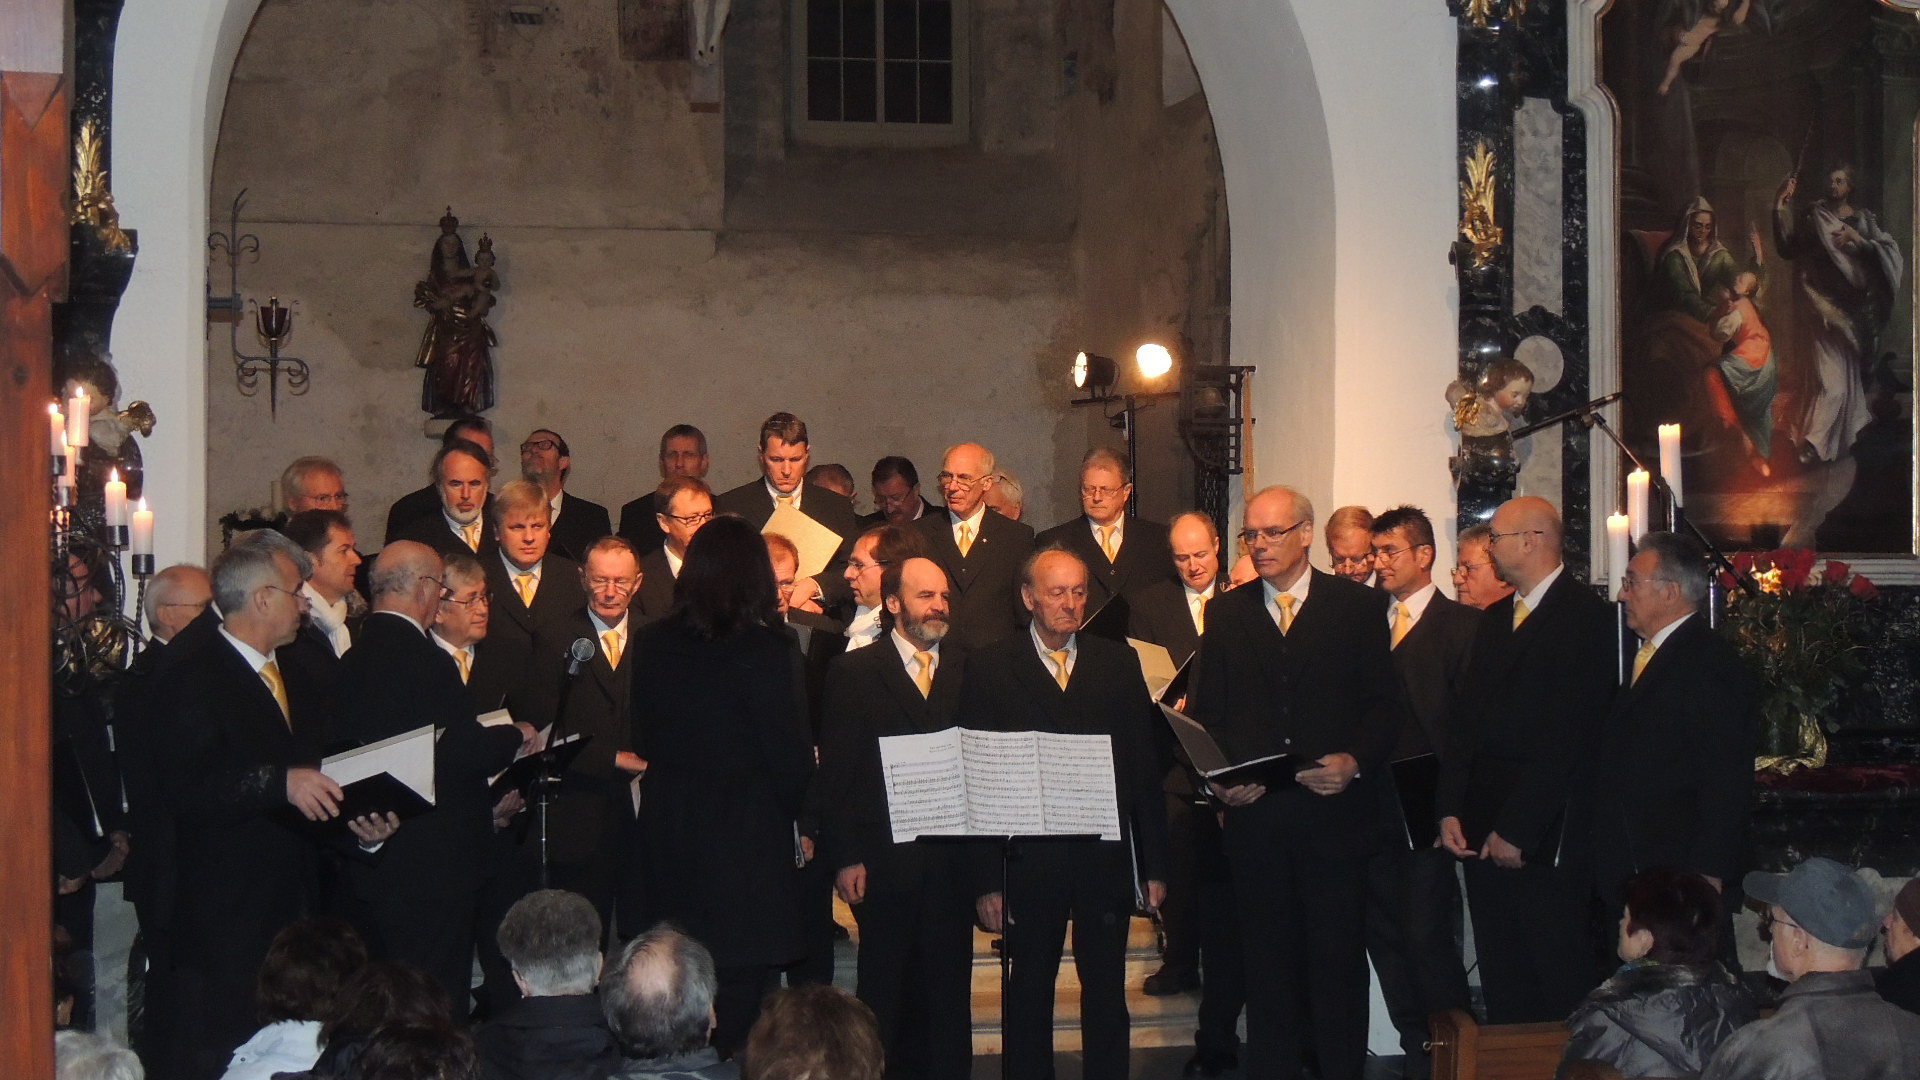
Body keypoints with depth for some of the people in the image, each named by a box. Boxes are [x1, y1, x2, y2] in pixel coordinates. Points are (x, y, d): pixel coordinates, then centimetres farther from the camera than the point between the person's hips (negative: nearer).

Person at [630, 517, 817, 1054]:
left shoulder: (651, 645, 2)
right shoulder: (767, 652, -16)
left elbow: (645, 743, 10)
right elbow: (791, 758, -12)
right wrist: (791, 814, 5)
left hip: (666, 838, 6)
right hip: (746, 841, -6)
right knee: (735, 991, 1)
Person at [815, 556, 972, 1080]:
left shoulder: (969, 670, 9)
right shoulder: (854, 672, 2)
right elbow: (837, 772, -1)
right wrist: (845, 858, -8)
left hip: (953, 859, 2)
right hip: (886, 858, -2)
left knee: (949, 991, 6)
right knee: (886, 991, 6)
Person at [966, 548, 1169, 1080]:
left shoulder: (1119, 663, 8)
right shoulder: (988, 667, 1)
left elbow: (1145, 766, 7)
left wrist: (1154, 863, 2)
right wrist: (986, 877, -8)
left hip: (1106, 856, 2)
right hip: (1029, 859, -2)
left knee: (1106, 992, 8)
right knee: (1029, 992, 8)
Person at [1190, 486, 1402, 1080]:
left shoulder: (1360, 606, 5)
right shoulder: (1226, 613, 13)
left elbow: (1386, 704, 2)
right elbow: (1207, 713, 12)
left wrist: (1356, 761, -14)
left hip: (1334, 810, -2)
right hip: (1255, 814, 2)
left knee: (1338, 959, -1)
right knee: (1267, 959, 6)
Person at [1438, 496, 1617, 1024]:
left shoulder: (1585, 616, -8)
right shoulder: (1496, 619, 18)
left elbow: (1569, 737, -15)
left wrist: (1518, 829, -16)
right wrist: (1451, 808, 4)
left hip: (1546, 838, -7)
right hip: (1483, 831, 8)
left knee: (1560, 985, -3)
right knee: (1502, 986, 9)